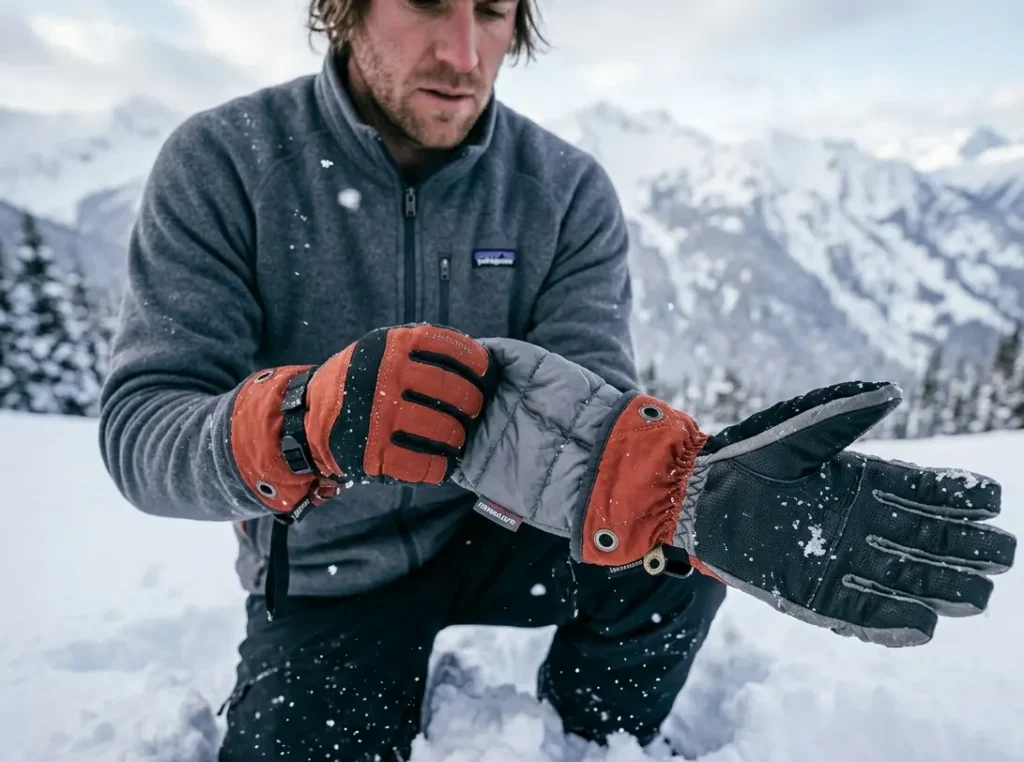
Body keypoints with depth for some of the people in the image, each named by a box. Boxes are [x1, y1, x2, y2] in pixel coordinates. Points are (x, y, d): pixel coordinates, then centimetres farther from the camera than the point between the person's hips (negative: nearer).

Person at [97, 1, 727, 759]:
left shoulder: (571, 191, -9)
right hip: (324, 576, 0)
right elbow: (138, 430, -21)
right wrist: (302, 423, -44)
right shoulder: (220, 163, -15)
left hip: (497, 530, 2)